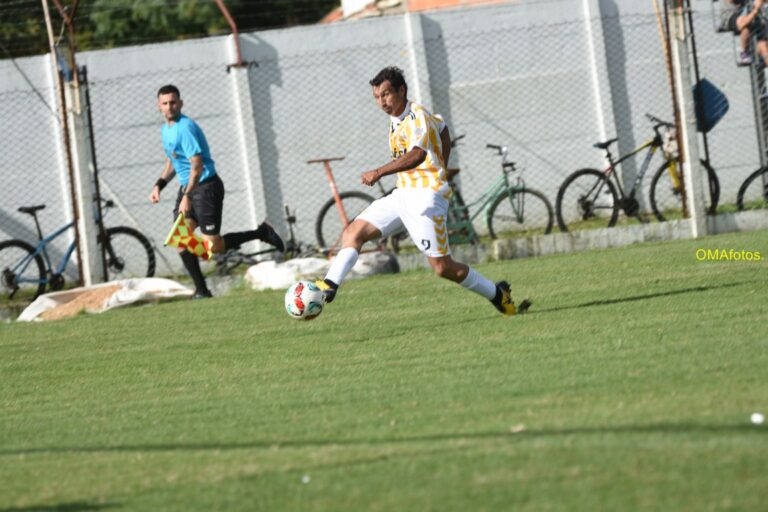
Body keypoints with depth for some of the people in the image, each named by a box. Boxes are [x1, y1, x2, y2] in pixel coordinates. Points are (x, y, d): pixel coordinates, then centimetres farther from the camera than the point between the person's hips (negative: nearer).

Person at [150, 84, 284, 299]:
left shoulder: (185, 128, -19)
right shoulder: (165, 129, 11)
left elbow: (197, 166, -23)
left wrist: (187, 197, -26)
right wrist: (159, 184, 11)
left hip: (206, 186, -9)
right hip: (186, 187, 9)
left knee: (212, 245, -10)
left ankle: (261, 233, 8)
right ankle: (201, 290, 0)